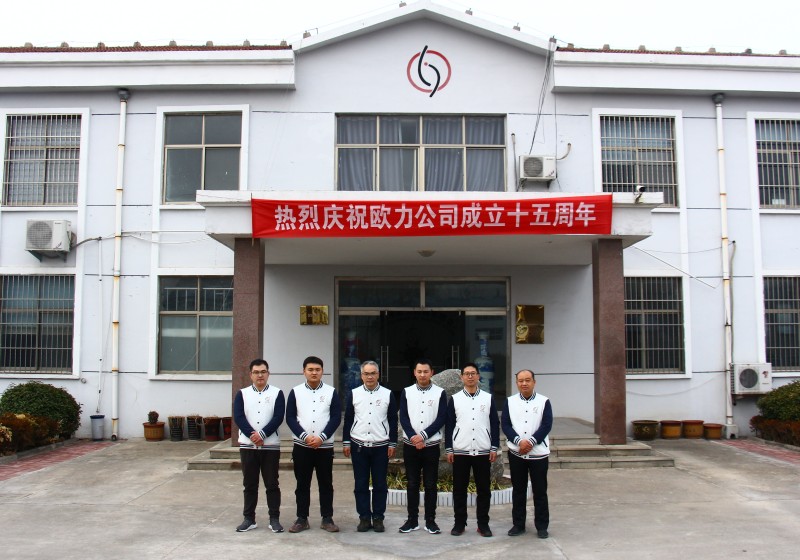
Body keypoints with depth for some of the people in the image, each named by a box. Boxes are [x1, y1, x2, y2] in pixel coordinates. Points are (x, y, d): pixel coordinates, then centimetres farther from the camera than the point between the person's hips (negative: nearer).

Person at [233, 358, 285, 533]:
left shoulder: (277, 393, 2)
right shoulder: (242, 394, 6)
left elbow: (278, 418, -8)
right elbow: (238, 417, -5)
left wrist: (262, 434, -17)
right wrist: (252, 435, -17)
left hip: (271, 446, -1)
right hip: (247, 445, 2)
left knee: (272, 483, 3)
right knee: (249, 484, 9)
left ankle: (274, 519, 11)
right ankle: (249, 518, 17)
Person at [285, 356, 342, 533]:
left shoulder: (331, 392, 3)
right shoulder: (295, 392, 4)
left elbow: (336, 417, -3)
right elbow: (290, 418, -1)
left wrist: (321, 437, -14)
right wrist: (305, 436, -13)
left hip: (325, 446, 0)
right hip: (301, 445, 0)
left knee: (326, 483, 4)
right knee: (302, 483, 6)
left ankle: (327, 519, 13)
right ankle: (302, 519, 14)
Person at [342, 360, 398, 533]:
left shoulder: (388, 394, 3)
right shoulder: (354, 394, 5)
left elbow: (393, 420, 5)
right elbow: (348, 419, 8)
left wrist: (392, 443, 1)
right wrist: (346, 442, 3)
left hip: (381, 446, -1)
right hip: (358, 446, 1)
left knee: (380, 484, 4)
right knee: (361, 484, 5)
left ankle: (378, 518, 14)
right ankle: (364, 517, 14)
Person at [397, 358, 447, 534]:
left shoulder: (440, 393, 0)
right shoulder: (406, 392, 3)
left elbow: (441, 419, -6)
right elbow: (403, 418, -2)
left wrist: (423, 435, -15)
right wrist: (414, 438, -14)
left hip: (431, 445, -1)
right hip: (410, 445, 1)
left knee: (430, 484, 4)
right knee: (412, 484, 6)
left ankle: (430, 521, 12)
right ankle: (412, 520, 14)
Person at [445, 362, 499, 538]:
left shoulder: (488, 398, 5)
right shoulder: (454, 399, 4)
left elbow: (495, 424, 6)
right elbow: (449, 425, 4)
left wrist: (494, 448, 0)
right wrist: (449, 449, -1)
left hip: (483, 451, 0)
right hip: (460, 452, 0)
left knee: (484, 489, 4)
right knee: (459, 489, 5)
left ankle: (483, 523, 15)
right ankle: (459, 523, 15)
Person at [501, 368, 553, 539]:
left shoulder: (544, 401, 1)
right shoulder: (510, 401, 5)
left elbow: (547, 425, -7)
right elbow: (505, 425, -2)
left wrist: (531, 441, -17)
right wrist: (519, 441, -16)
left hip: (539, 453, -1)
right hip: (516, 453, 1)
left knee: (540, 491, 4)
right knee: (518, 490, 9)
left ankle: (542, 526, 15)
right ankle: (518, 524, 19)